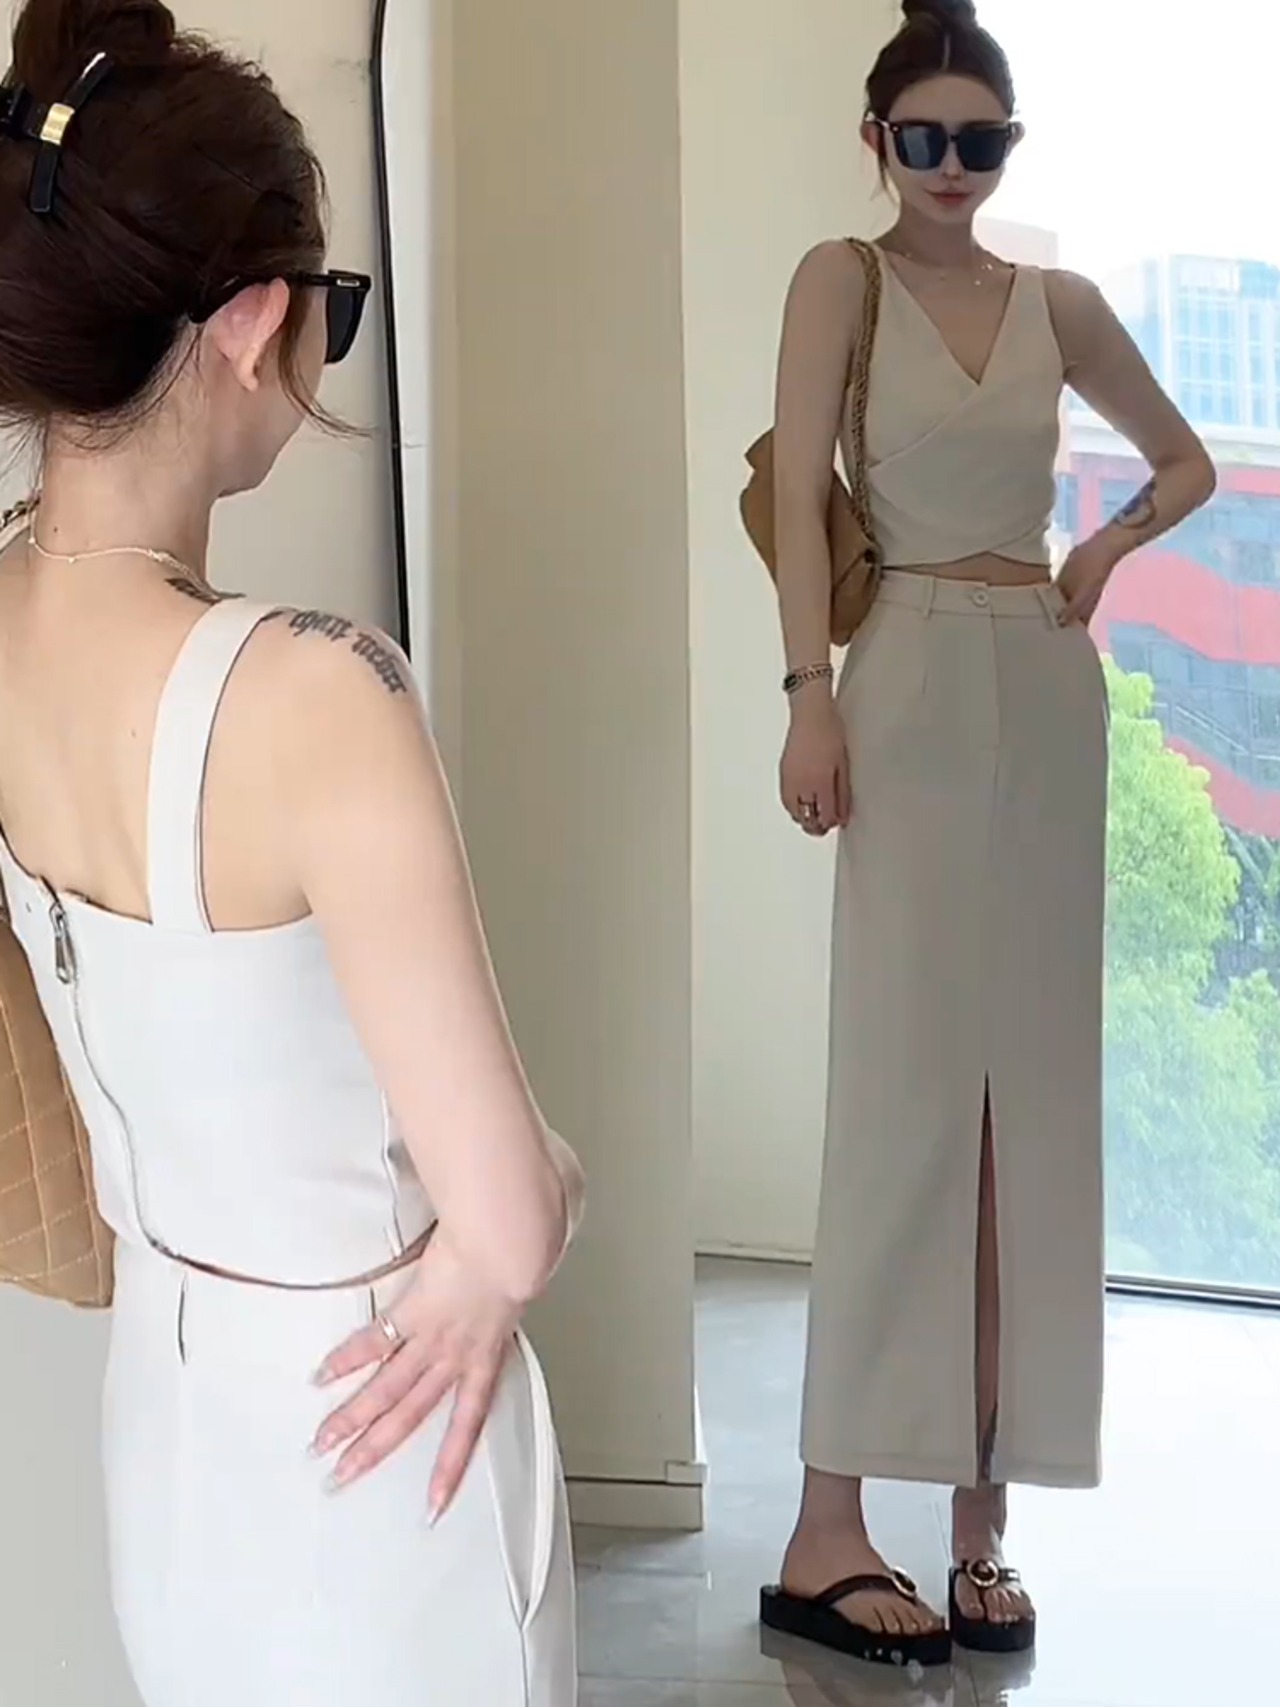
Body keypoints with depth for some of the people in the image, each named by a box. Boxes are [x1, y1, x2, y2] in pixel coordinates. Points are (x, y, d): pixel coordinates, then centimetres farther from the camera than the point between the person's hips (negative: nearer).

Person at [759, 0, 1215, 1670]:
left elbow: (1188, 462, 25)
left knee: (1034, 1090, 3)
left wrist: (1110, 549, 6)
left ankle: (983, 1512, 12)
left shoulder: (1059, 304, 14)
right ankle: (830, 1526, -3)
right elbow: (800, 494, -8)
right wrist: (811, 696, -19)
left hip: (1049, 692, 5)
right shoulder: (842, 280, 3)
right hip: (917, 687, -5)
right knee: (904, 1090, -10)